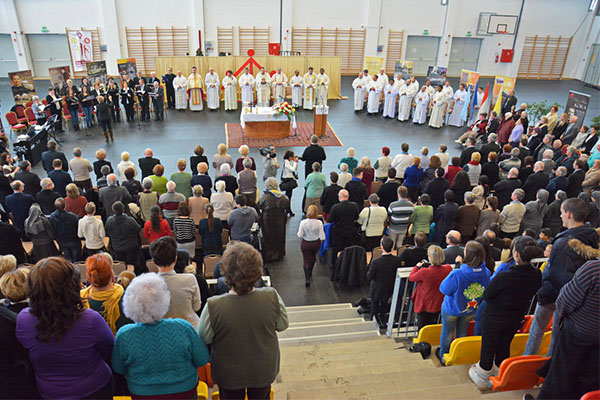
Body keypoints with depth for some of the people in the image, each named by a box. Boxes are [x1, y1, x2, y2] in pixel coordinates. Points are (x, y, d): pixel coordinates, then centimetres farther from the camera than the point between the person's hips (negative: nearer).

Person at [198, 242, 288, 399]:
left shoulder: (213, 306, -32)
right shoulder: (272, 297, -28)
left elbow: (204, 339, -14)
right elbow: (282, 326, -9)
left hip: (229, 374, -1)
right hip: (264, 371, 2)